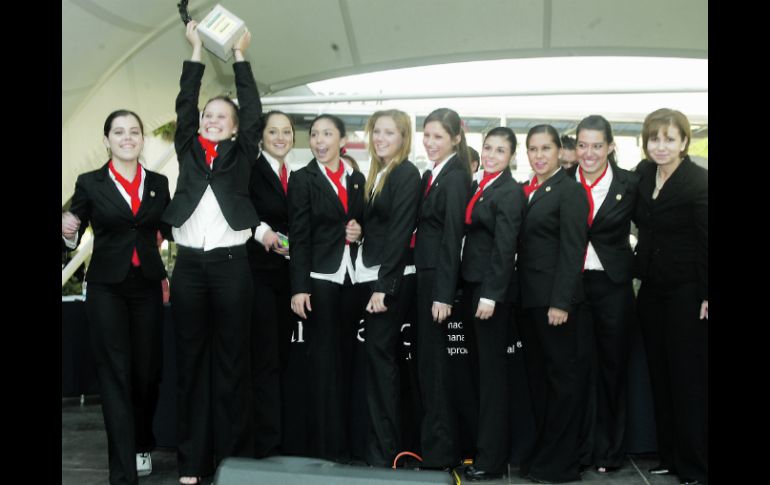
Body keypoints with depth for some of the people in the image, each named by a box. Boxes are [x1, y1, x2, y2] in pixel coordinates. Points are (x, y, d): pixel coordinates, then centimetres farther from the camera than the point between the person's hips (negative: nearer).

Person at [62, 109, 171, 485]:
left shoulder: (159, 183, 7)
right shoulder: (90, 183, -1)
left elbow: (170, 229, 10)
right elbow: (73, 238, -2)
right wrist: (69, 232, -22)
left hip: (148, 285, 3)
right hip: (106, 287, -2)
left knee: (147, 369, 10)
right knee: (115, 373, -2)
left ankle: (142, 445, 35)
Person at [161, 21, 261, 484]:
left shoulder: (241, 155, 9)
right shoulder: (187, 150, 13)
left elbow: (254, 111, 2)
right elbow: (184, 106, 6)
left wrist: (241, 56, 6)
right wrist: (196, 50, 8)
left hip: (231, 263, -2)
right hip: (189, 264, 2)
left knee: (232, 359, 1)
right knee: (191, 358, 5)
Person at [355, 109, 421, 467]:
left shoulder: (407, 174, -9)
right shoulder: (377, 174, 16)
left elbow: (400, 232, -16)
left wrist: (383, 286, -19)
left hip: (392, 279, -8)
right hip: (372, 274, 9)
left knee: (379, 355, -7)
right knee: (380, 357, 10)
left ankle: (384, 450, 1)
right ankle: (387, 444, 18)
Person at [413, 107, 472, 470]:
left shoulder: (455, 178, -13)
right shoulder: (430, 177, 14)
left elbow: (452, 238, -17)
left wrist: (443, 295, -20)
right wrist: (431, 288, 9)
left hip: (442, 277, -9)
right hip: (426, 275, 9)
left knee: (435, 362, -1)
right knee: (427, 360, 13)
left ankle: (441, 450, 10)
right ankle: (430, 442, 24)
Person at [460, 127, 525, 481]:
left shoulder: (510, 192, -10)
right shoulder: (476, 185, 13)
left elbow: (504, 248, -16)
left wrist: (491, 295, -19)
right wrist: (468, 288, 9)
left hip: (492, 289, -8)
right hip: (470, 284, 8)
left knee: (492, 370, -1)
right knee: (480, 368, 12)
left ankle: (492, 459, 7)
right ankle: (484, 447, 23)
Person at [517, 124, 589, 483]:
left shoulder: (570, 190, -8)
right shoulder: (527, 191, 13)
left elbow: (572, 251, -13)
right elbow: (523, 245, 13)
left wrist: (560, 302, -18)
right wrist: (520, 296, 7)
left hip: (555, 298, -7)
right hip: (528, 298, 7)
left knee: (562, 376, 2)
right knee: (537, 376, 13)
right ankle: (541, 452, 23)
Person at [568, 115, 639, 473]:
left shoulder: (629, 184, -1)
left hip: (613, 285, 0)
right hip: (573, 283, 1)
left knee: (613, 364, 9)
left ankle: (610, 450, 22)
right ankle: (584, 446, 15)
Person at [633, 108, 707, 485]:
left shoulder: (699, 182, -13)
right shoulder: (642, 174, 5)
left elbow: (706, 242, -15)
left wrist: (706, 296, -17)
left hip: (687, 293, -6)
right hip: (652, 290, 7)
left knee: (690, 379, 1)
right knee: (660, 375, 11)